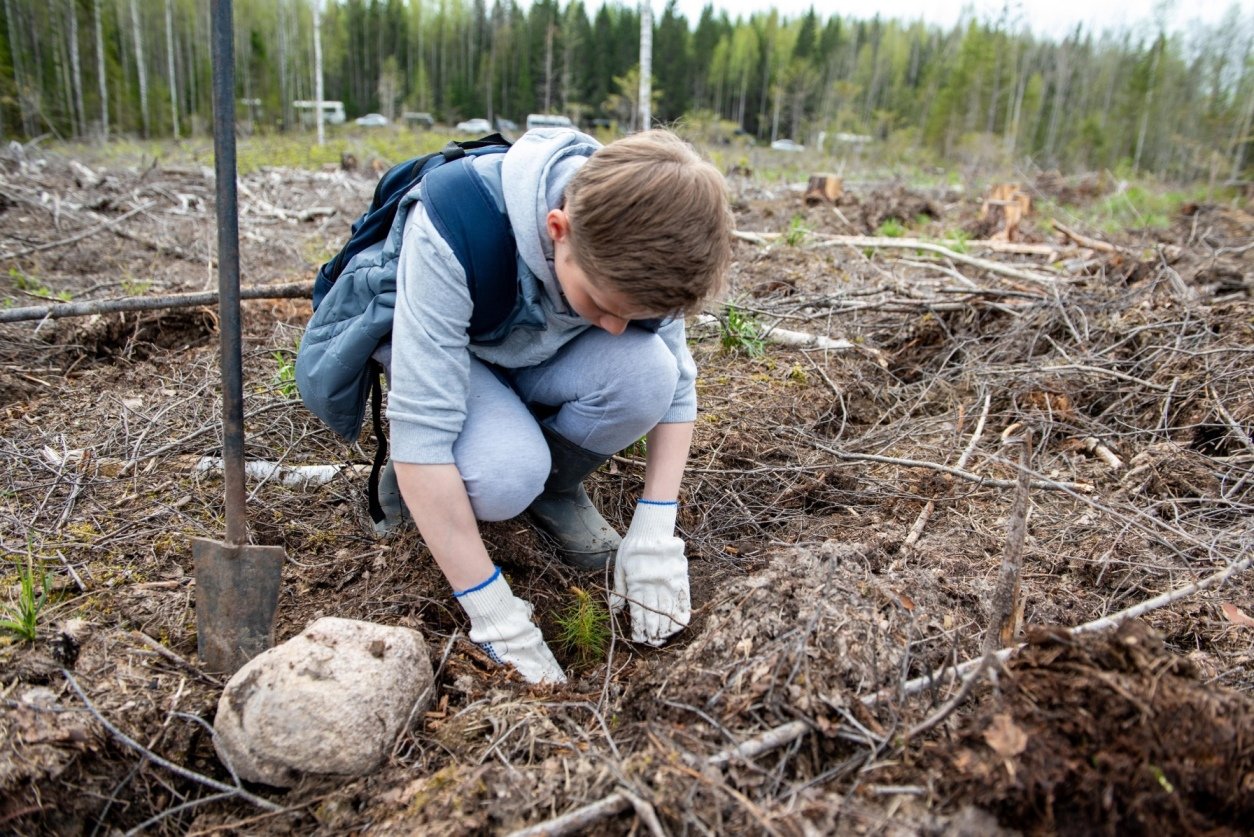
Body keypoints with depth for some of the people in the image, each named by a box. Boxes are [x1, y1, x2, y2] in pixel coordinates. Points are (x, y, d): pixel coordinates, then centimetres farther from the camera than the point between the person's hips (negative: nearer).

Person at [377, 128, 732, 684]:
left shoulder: (635, 248, -25)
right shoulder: (449, 234, -39)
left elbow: (675, 383, -15)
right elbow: (422, 428, -39)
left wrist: (654, 535, -24)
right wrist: (494, 616, -37)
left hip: (539, 357, 4)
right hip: (435, 355, -3)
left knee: (644, 371, -30)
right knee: (506, 475, -35)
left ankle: (555, 491, -1)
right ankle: (410, 481, 1)